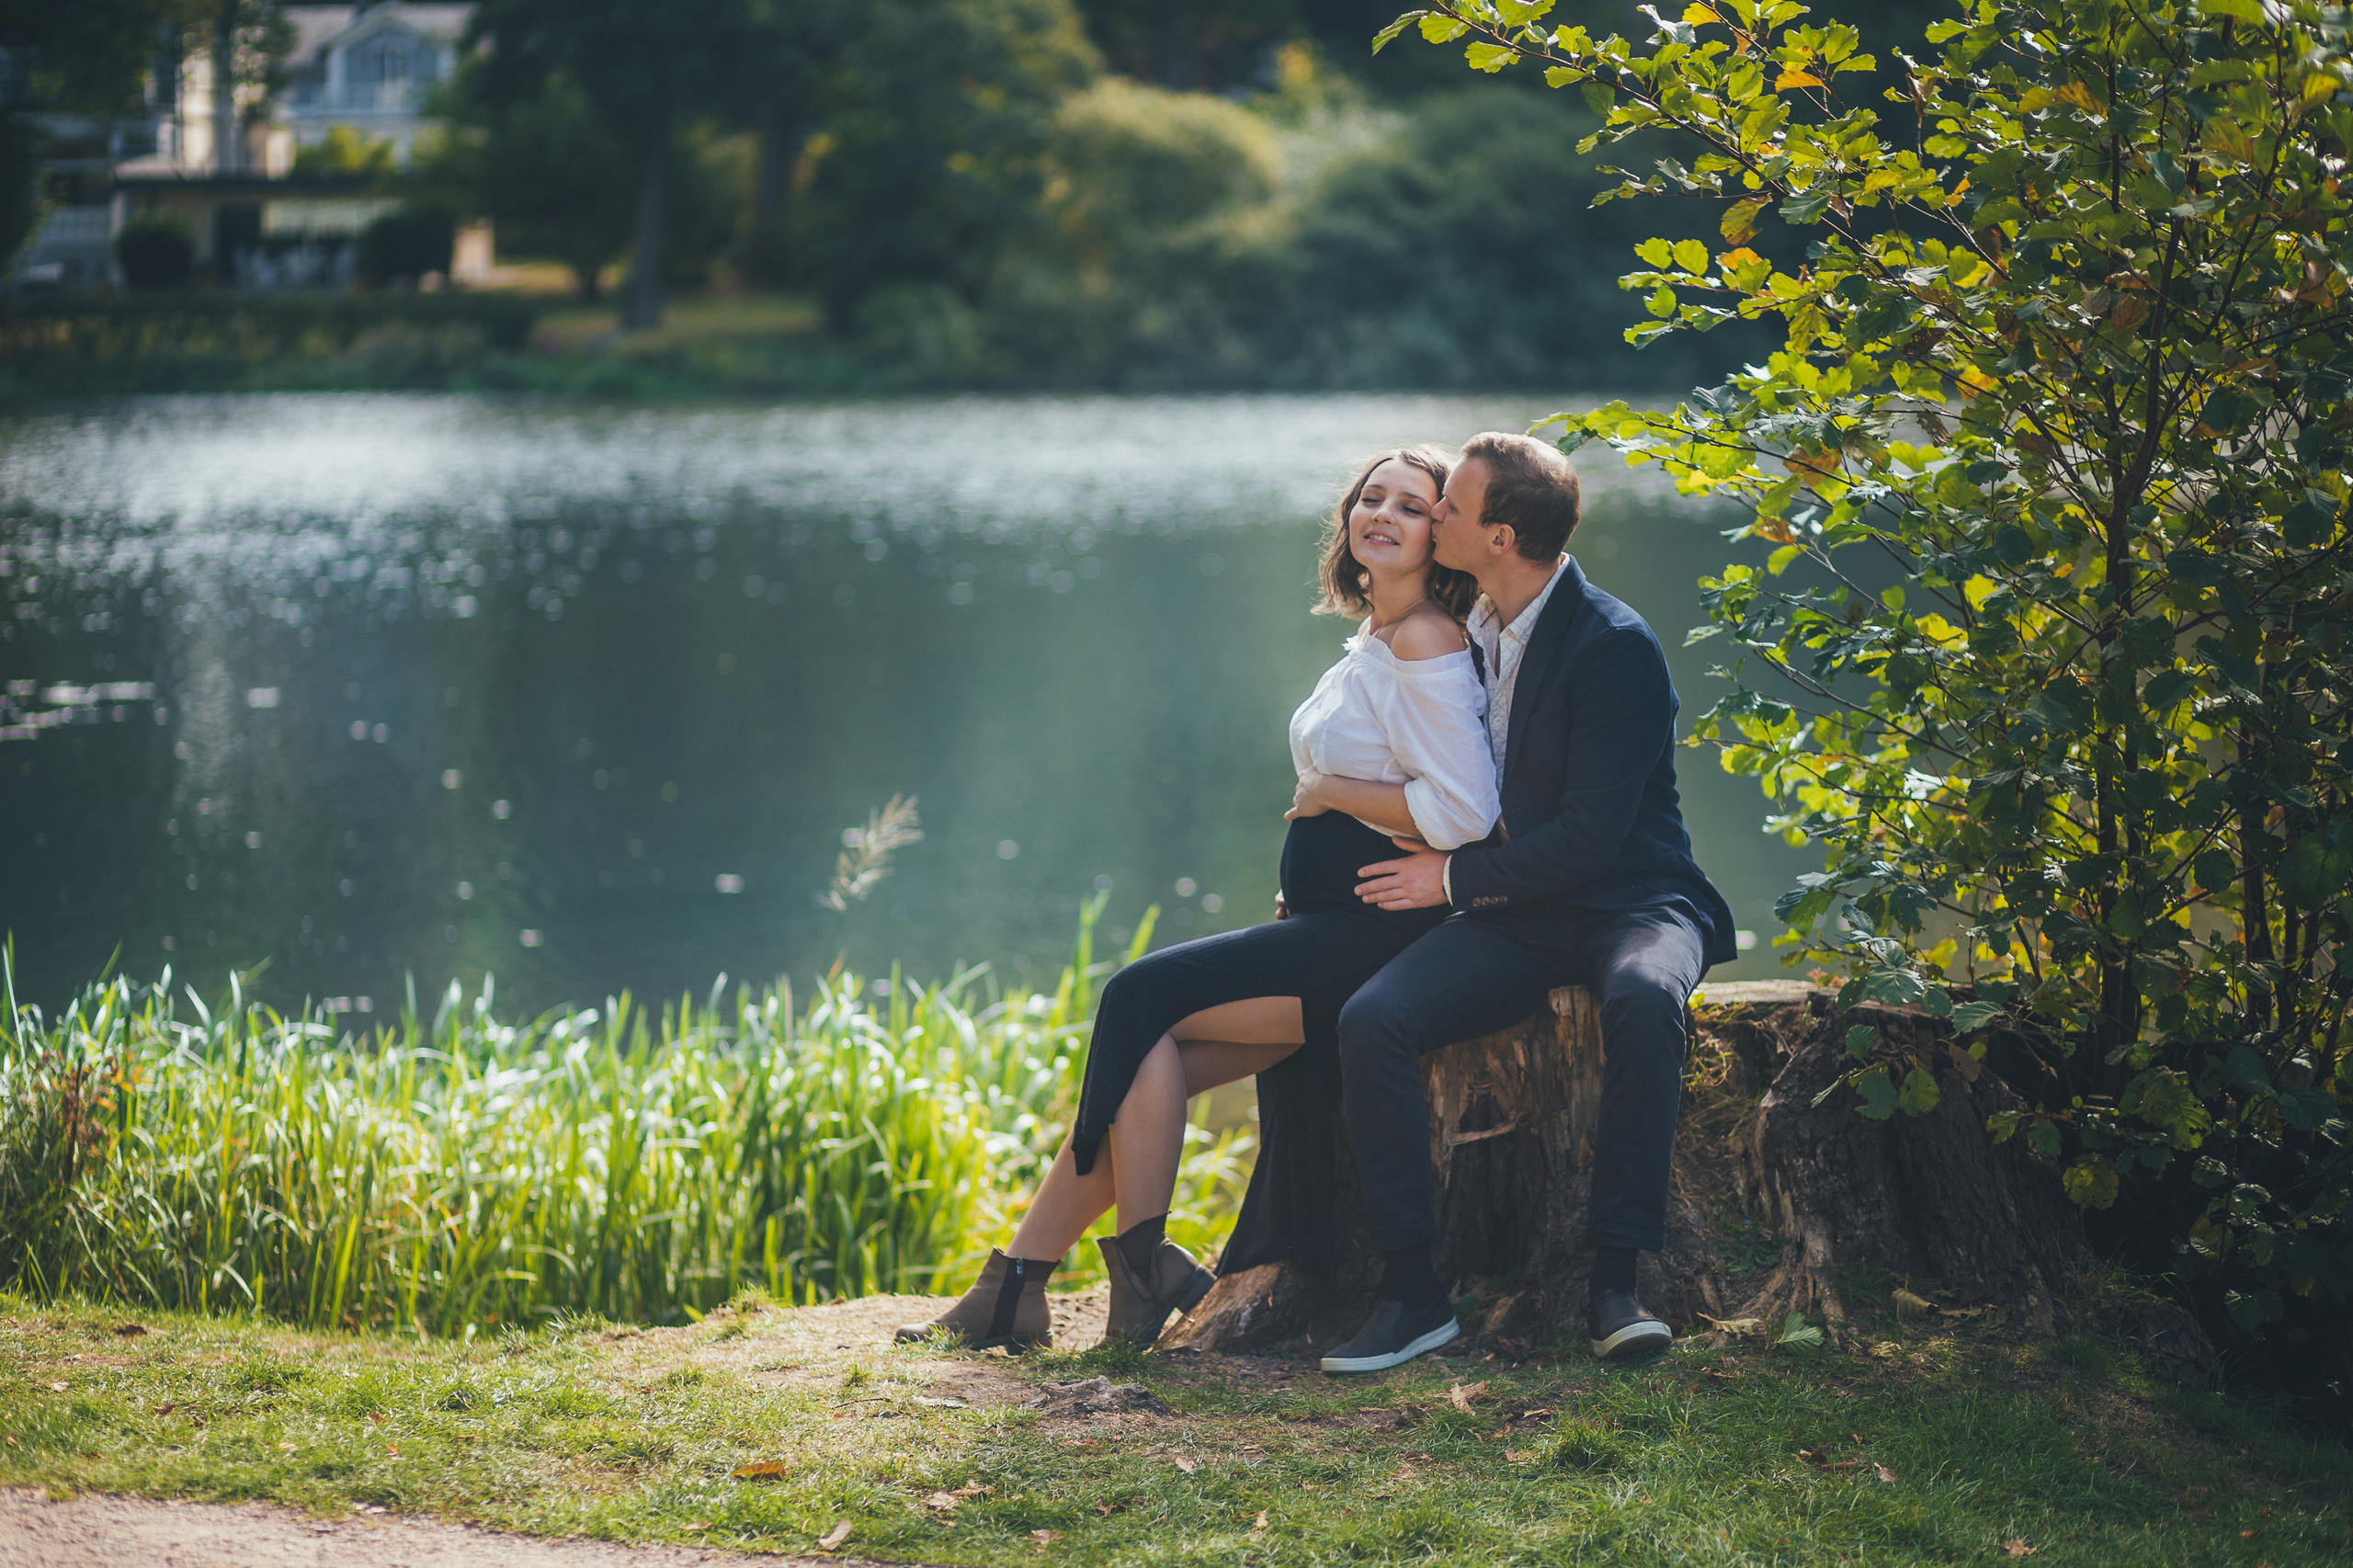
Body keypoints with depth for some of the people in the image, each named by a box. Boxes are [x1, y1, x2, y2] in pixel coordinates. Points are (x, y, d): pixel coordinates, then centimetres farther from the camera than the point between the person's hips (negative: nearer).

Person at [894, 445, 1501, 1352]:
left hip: (1375, 936, -9)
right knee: (1146, 1050, -4)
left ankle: (1141, 1272, -6)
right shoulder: (1374, 640, 19)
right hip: (1330, 924, 9)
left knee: (1141, 1002, -15)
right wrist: (1291, 904, 11)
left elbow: (1462, 812, -22)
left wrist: (1330, 791, -10)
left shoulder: (1425, 642, -12)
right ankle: (1014, 1292, -4)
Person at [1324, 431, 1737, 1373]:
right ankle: (1412, 1292, -18)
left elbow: (1590, 834, -19)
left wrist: (1455, 878, -12)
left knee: (1644, 997, -40)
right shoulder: (1463, 631, 9)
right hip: (1511, 917, 6)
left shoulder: (1616, 648, -15)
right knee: (1369, 1021, -21)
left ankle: (1615, 1283, -33)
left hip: (1626, 903, -6)